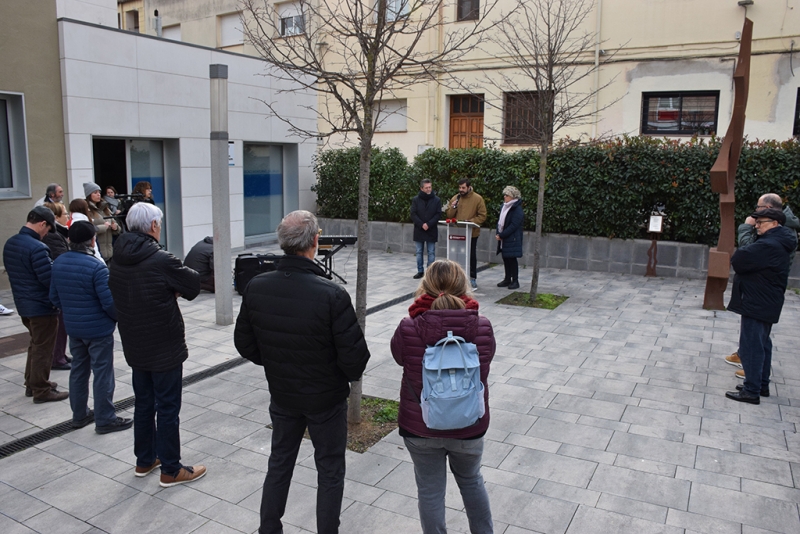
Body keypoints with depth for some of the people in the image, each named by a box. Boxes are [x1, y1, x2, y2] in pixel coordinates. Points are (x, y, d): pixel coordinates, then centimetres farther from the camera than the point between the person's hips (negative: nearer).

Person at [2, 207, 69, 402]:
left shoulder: (10, 243, 5)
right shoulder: (37, 247, -25)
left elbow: (15, 273, 14)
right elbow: (50, 279, -24)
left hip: (23, 304, 9)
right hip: (42, 306, -9)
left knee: (35, 345, 23)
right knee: (43, 349, 3)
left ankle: (31, 384, 33)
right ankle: (41, 391, 12)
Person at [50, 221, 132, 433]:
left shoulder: (58, 263, 0)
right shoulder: (96, 266, -22)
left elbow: (54, 297, 8)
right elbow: (108, 302, -21)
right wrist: (120, 317, -3)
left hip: (73, 328, 7)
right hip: (98, 328, -7)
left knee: (79, 370, 19)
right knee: (102, 374, 3)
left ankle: (79, 415, 31)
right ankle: (105, 420, 12)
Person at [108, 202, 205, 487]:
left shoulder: (117, 260, 1)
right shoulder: (161, 260, -22)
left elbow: (117, 296, 10)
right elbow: (194, 284, -11)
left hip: (135, 347, 7)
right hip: (165, 348, -7)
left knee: (144, 403, 20)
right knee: (168, 408, 4)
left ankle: (145, 460, 35)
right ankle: (171, 470, 16)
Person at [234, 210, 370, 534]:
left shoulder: (256, 288, -13)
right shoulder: (332, 295, -28)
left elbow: (244, 343, -1)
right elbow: (354, 355, -22)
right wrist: (351, 375, 0)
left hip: (281, 395, 4)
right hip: (326, 398, -4)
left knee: (279, 462, 24)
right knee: (330, 471, 16)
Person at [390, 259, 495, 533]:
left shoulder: (410, 328, -21)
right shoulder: (482, 327, -17)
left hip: (420, 426, -2)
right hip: (469, 426, 2)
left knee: (430, 490, 18)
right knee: (471, 481, 28)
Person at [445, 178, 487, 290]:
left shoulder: (478, 199, -5)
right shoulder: (455, 198, 6)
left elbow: (482, 216, -7)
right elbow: (449, 215, 8)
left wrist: (470, 221, -19)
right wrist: (453, 207, -11)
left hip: (472, 233, -3)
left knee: (472, 256, 6)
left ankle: (472, 278, 15)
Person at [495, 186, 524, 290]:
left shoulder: (517, 209, -13)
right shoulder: (503, 206, 12)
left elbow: (513, 226, -19)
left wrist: (501, 235, -18)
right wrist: (498, 233, 0)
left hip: (512, 239, -8)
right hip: (503, 238, 8)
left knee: (512, 259, -3)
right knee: (505, 258, 12)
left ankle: (515, 281, 5)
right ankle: (507, 279, 22)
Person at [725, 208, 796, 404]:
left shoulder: (768, 246, -22)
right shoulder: (779, 244, 14)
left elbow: (738, 260, -26)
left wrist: (740, 252, -6)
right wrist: (747, 252, -3)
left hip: (757, 305, -11)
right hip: (767, 304, 11)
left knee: (751, 347, -6)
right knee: (762, 345, 18)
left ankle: (751, 391, -1)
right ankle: (762, 385, 28)